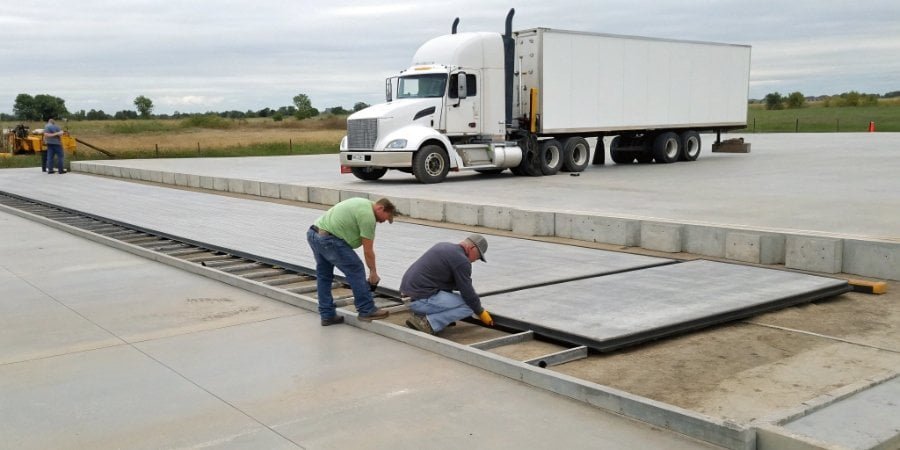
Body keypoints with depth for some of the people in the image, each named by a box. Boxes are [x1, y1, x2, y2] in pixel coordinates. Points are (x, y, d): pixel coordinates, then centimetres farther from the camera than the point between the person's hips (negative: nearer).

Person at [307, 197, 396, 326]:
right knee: (356, 270, -3)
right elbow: (368, 250, -6)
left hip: (313, 233, 11)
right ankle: (366, 310, 4)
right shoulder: (368, 215, -10)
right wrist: (373, 272, 4)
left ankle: (327, 315, 20)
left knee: (323, 276, 16)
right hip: (328, 239, -11)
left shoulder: (364, 204, 19)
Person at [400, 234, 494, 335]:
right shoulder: (462, 261, -9)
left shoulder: (442, 245, 19)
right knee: (468, 307, -4)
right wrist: (481, 312, 12)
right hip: (422, 301, -9)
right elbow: (468, 293, -6)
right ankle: (426, 322, -11)